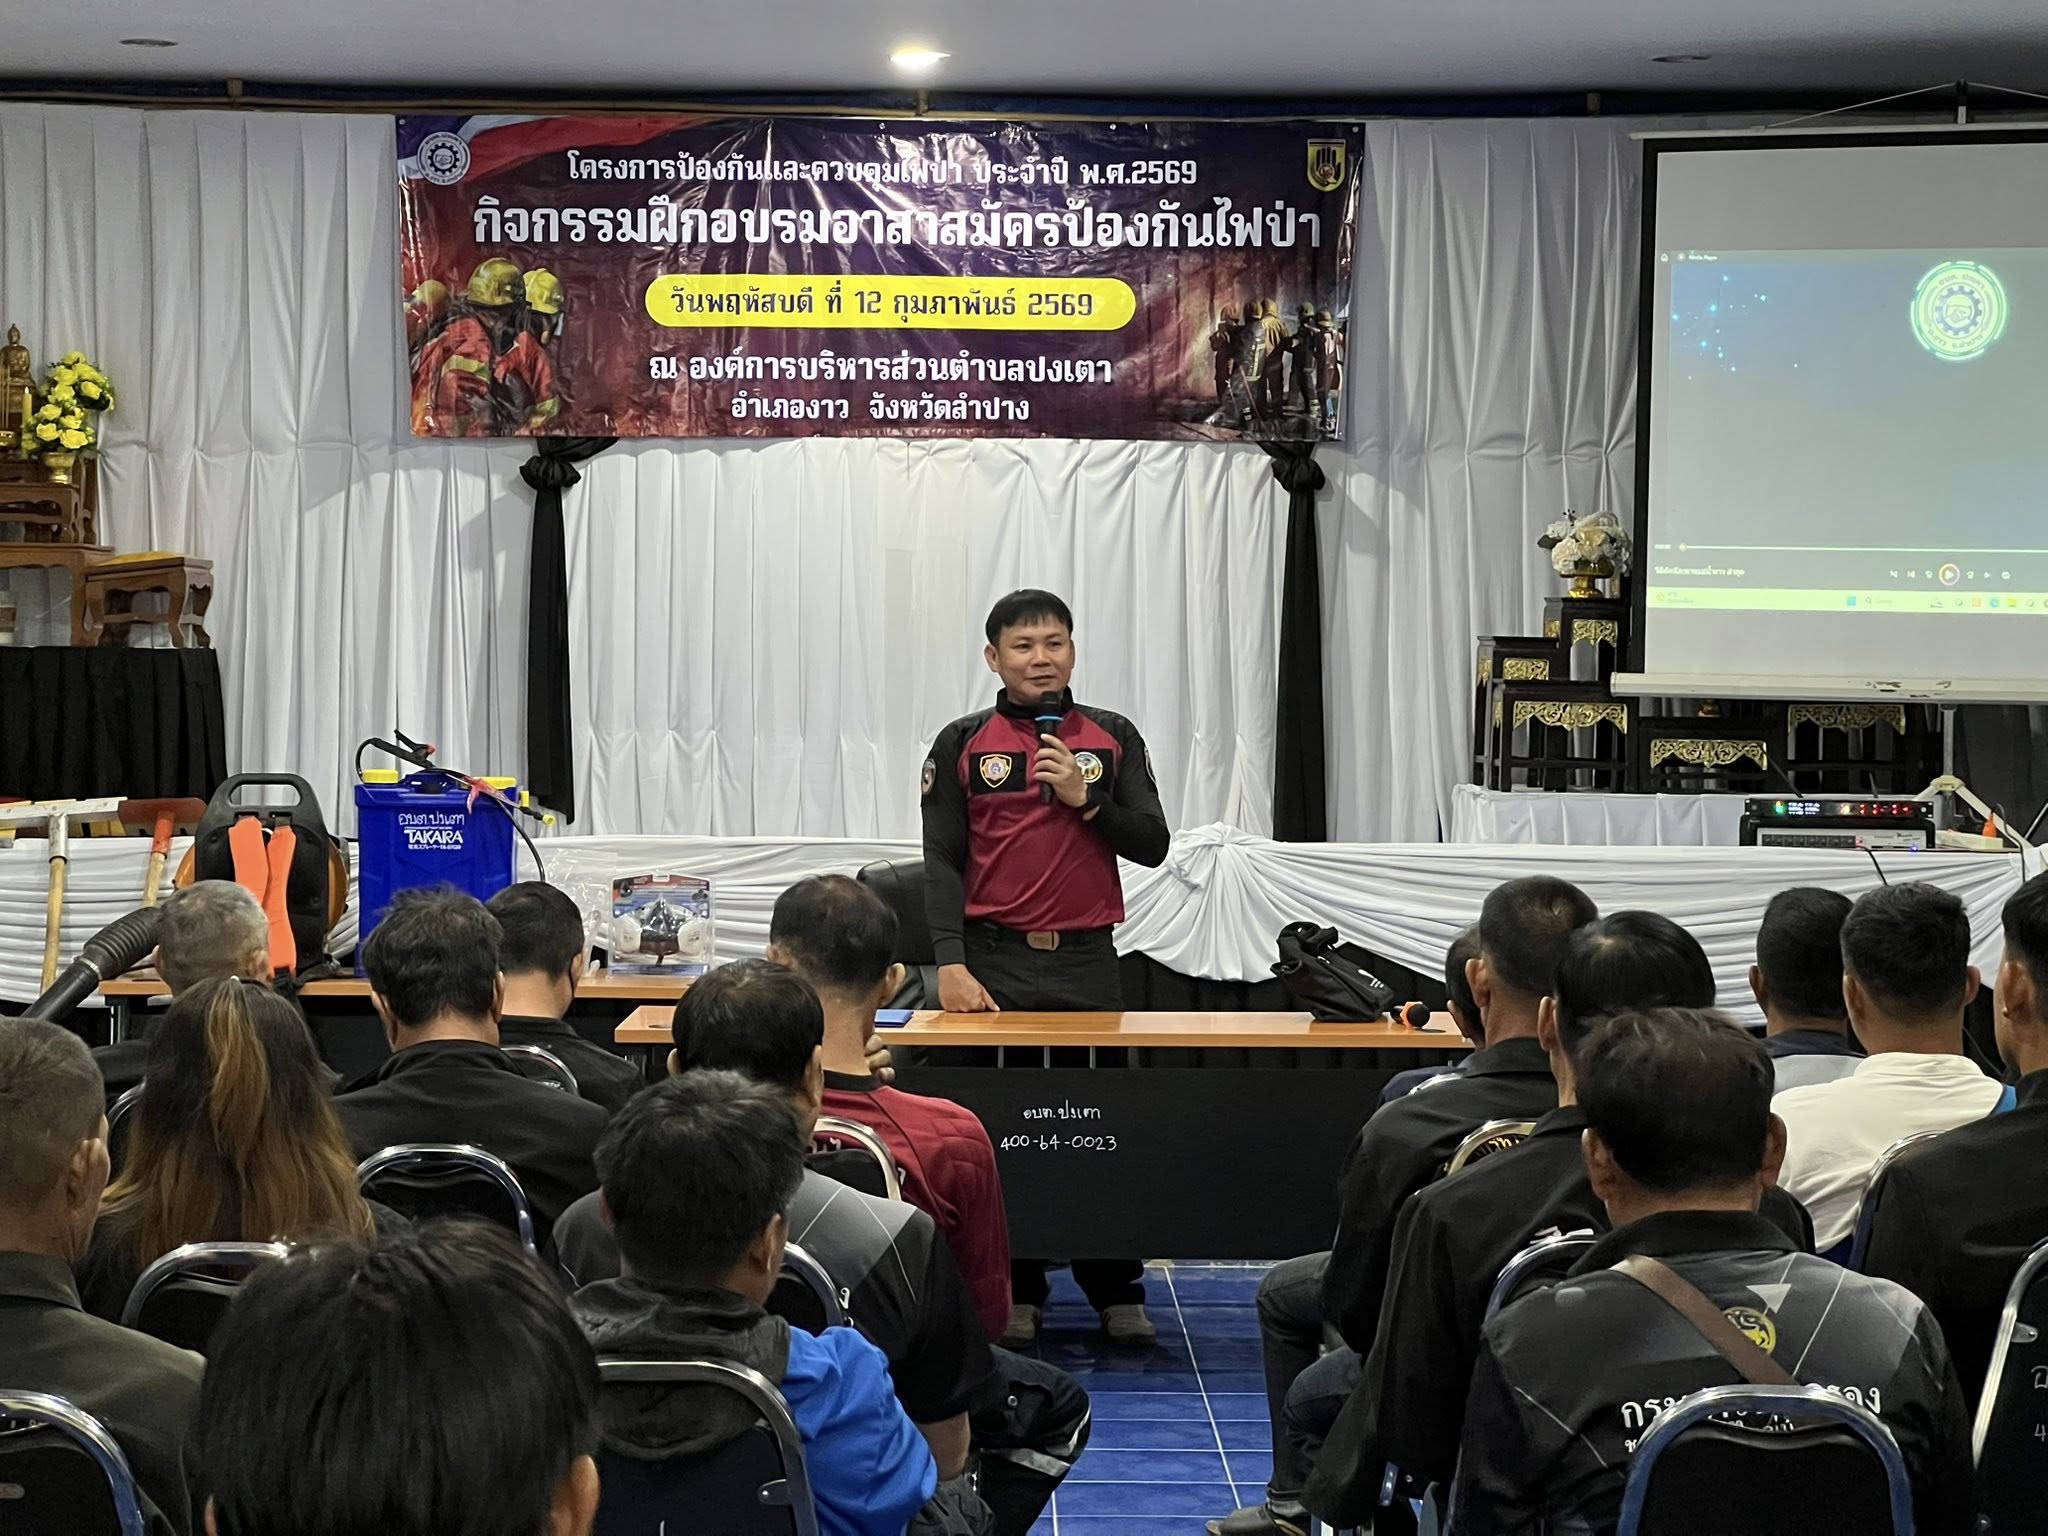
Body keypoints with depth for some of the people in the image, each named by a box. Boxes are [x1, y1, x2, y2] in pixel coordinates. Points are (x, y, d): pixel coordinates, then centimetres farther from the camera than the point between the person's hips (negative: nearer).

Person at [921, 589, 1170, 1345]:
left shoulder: (1113, 737, 8)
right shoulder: (964, 743, 4)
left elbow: (1152, 844, 6)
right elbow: (942, 862, 0)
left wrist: (1085, 799, -9)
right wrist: (950, 963, -10)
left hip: (1087, 961, 1)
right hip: (995, 962, -1)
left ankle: (1118, 1292, 11)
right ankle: (1016, 1294, 13)